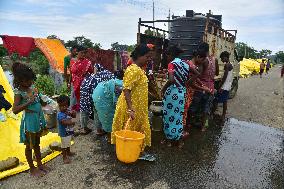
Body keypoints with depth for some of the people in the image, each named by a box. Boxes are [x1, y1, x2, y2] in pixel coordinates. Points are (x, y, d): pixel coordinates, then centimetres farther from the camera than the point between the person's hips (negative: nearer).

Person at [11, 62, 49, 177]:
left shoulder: (32, 87, 3)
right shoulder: (19, 92, -17)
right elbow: (15, 110, -24)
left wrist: (43, 122, 16)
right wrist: (29, 101, -30)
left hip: (38, 119, 7)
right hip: (29, 121, -6)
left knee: (37, 144, 21)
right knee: (29, 146, 12)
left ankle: (39, 164, 37)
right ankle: (32, 169, 28)